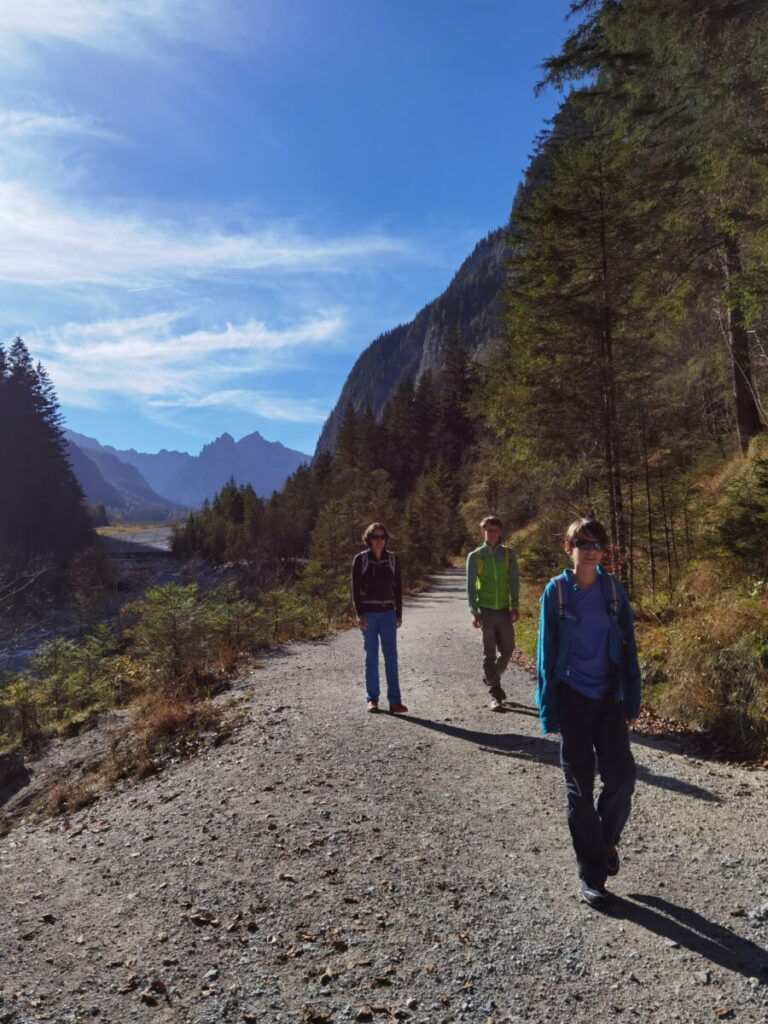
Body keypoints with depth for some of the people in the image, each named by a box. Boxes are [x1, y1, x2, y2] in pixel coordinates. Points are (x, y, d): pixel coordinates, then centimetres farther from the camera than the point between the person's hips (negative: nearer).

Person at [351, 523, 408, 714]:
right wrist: (359, 614, -10)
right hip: (368, 613, -2)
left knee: (391, 655, -2)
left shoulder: (393, 559, 4)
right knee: (371, 656, 5)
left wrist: (398, 614, 5)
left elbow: (397, 588, 8)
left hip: (388, 613, 2)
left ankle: (395, 701, 0)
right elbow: (355, 588, -3)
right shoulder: (360, 559, -2)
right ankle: (372, 699, 14)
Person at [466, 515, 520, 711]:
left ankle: (492, 678, 34)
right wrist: (474, 611, -9)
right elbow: (470, 585, -1)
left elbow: (514, 581, 3)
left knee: (507, 650, 8)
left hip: (504, 610, 2)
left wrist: (515, 606, -7)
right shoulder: (475, 556, 0)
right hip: (485, 611, -2)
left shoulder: (509, 554, 3)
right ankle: (495, 695, 11)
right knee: (489, 653, 3)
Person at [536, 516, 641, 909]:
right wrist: (548, 708, -7)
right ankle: (592, 874, 22)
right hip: (573, 698, -2)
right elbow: (546, 652, -6)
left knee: (621, 777, -3)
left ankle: (606, 840, 29)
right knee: (580, 787, 7)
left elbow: (628, 646, 5)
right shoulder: (556, 591, -8)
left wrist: (633, 699, 3)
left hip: (609, 698, 2)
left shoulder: (614, 590, 0)